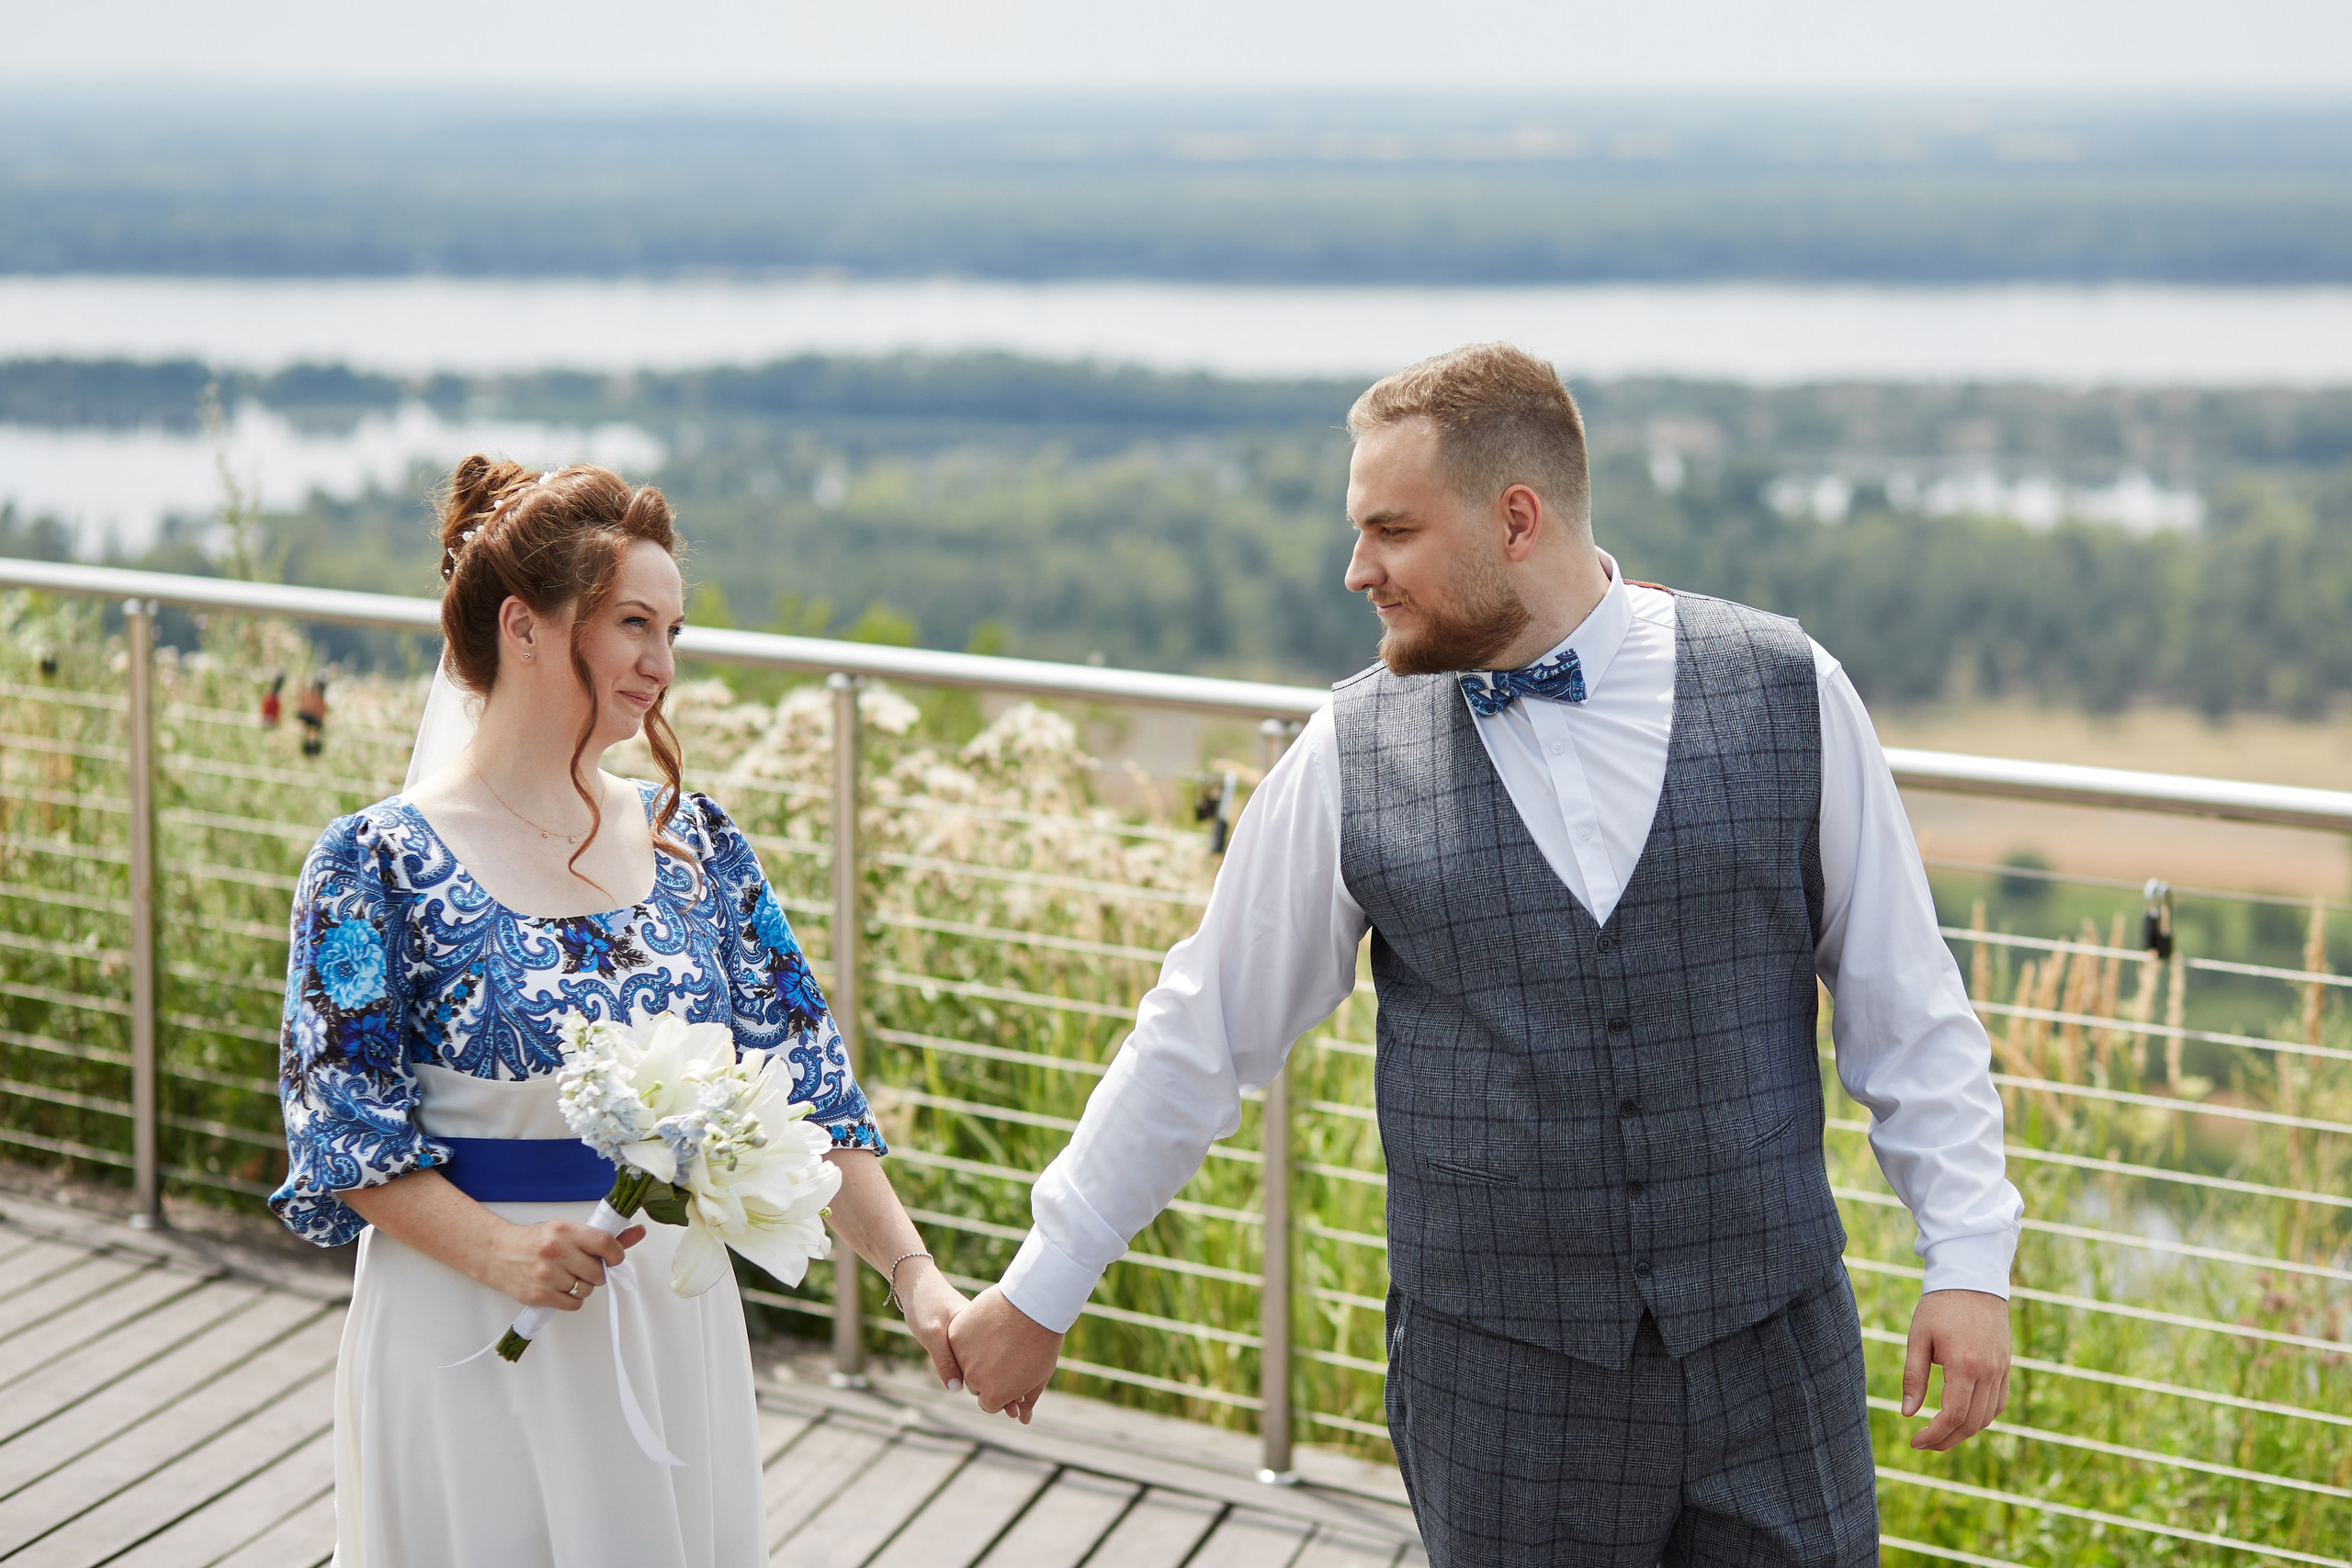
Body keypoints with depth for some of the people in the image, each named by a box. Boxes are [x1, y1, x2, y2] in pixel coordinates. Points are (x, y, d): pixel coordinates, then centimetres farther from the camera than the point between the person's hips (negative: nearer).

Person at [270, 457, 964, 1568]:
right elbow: (342, 1126, -9)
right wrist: (495, 1248, -24)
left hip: (673, 1319, 4)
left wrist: (911, 1270, -9)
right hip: (470, 1338, -4)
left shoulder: (695, 843, 4)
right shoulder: (381, 863, -9)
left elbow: (800, 1079, 2)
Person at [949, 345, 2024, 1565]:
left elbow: (1906, 1007, 3)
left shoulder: (1789, 695, -3)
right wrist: (1042, 1289, 9)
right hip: (1501, 1385, 0)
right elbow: (1201, 1038, 5)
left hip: (1772, 1363, 0)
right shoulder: (1353, 758, -3)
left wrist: (1969, 1258, -3)